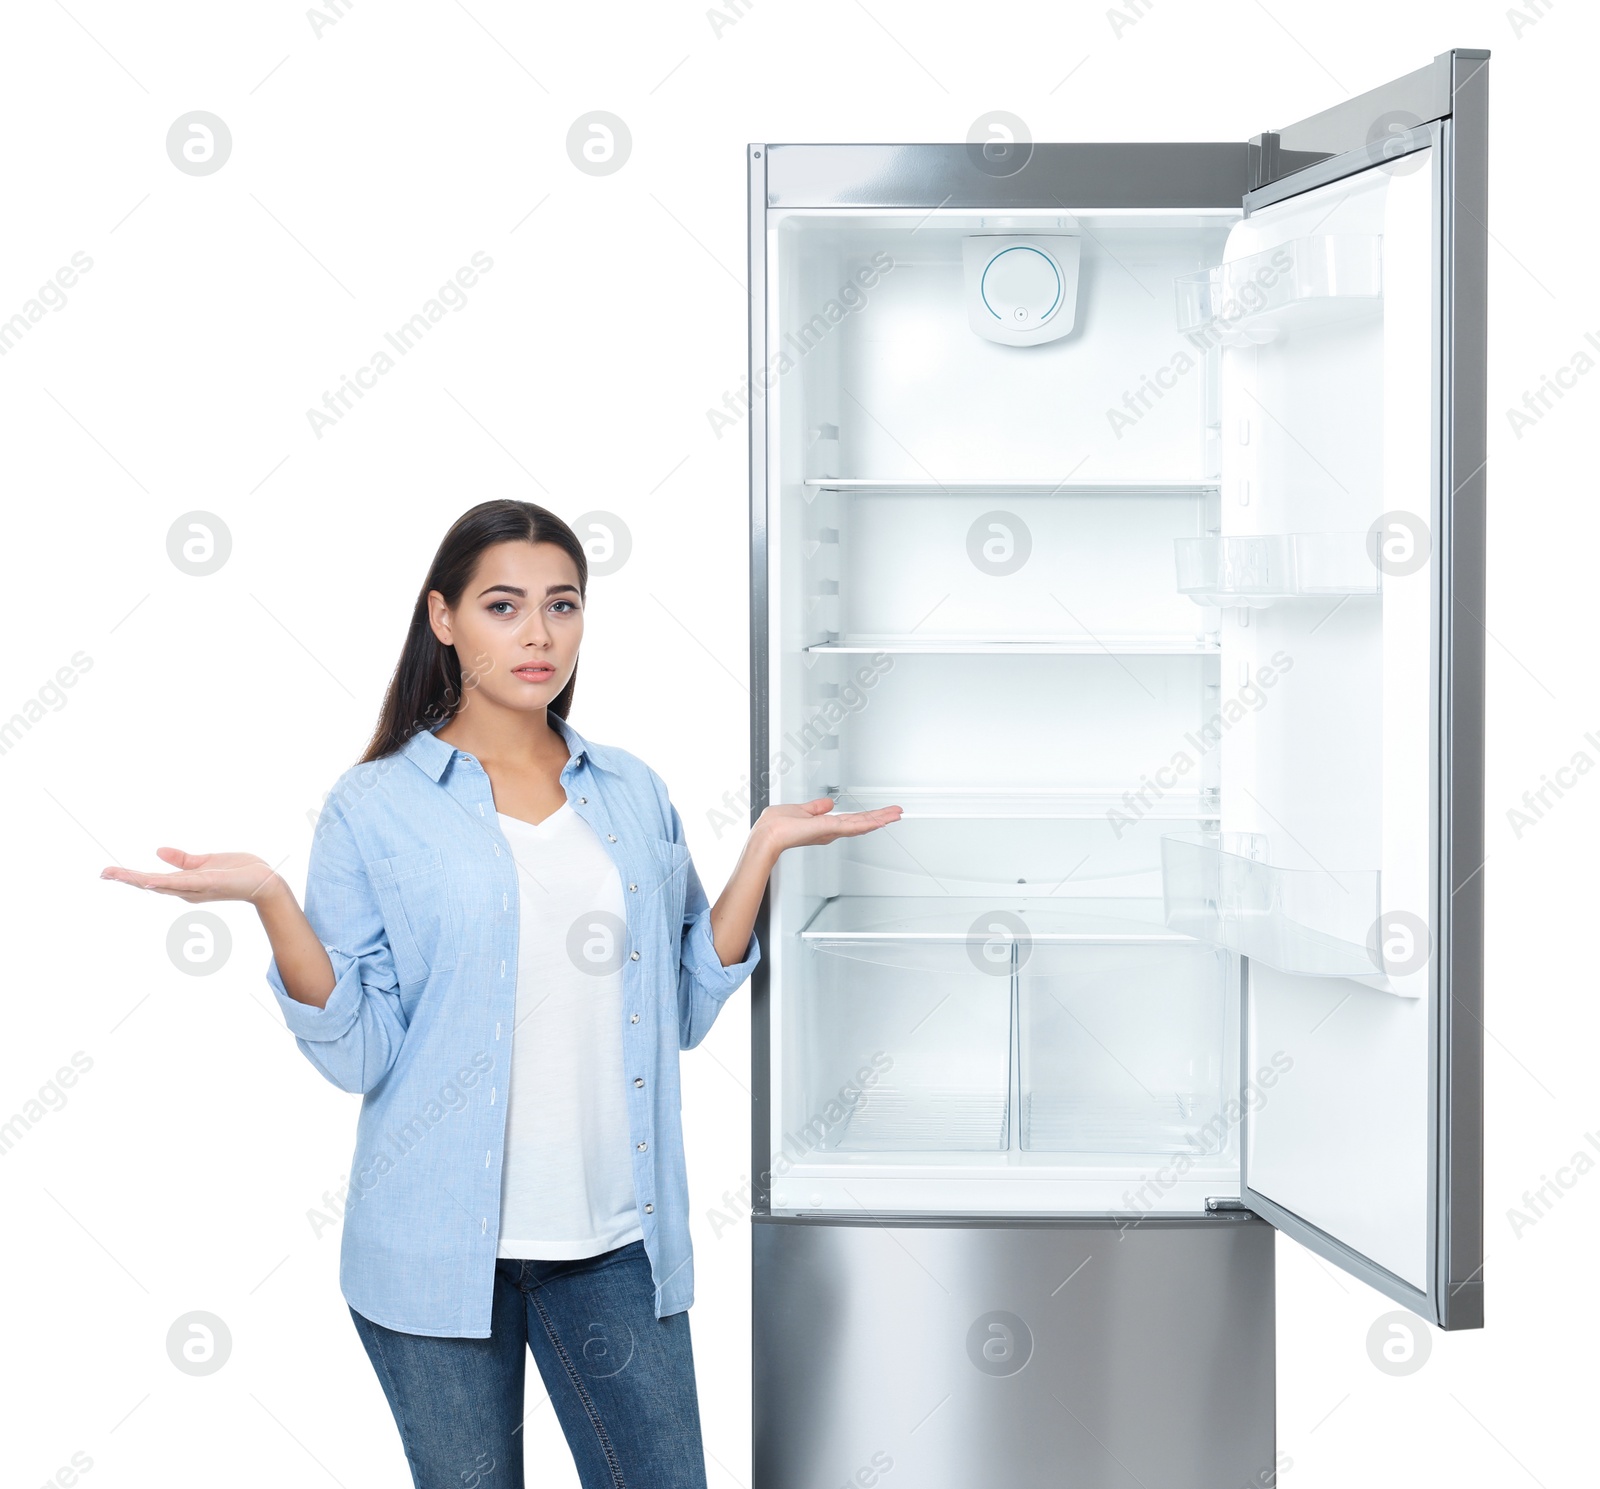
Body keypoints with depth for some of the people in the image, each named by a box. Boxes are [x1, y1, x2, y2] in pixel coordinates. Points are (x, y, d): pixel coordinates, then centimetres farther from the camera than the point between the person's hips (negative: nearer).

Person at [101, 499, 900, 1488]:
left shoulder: (633, 793, 8)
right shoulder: (376, 806, -3)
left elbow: (683, 1012, 6)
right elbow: (358, 1053, -8)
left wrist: (763, 851, 0)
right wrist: (271, 902, -20)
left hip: (615, 1238, 3)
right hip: (442, 1247, -3)